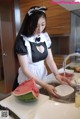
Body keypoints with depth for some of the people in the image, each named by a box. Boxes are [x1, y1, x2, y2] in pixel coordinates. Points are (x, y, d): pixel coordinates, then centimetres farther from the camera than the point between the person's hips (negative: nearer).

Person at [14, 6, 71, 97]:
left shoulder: (46, 37, -5)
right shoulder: (22, 41, -21)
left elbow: (50, 60, -1)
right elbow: (25, 70, -21)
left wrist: (57, 75, -18)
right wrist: (45, 85, -26)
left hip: (43, 75, 5)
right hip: (28, 80, -5)